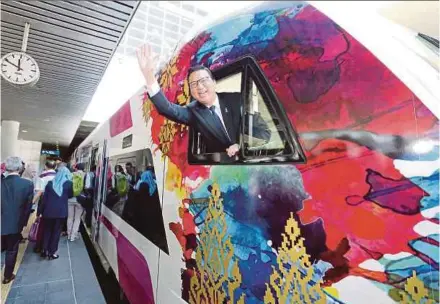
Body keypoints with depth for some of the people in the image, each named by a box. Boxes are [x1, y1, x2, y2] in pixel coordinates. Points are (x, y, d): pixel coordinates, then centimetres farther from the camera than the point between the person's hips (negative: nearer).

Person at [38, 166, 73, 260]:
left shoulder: (50, 183, 1)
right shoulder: (69, 183, -5)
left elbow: (44, 198, 2)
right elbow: (70, 195, 11)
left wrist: (40, 211, 9)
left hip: (49, 211, 2)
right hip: (61, 211, -2)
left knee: (47, 230, 18)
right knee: (56, 231, 8)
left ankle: (44, 250, 23)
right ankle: (52, 252, 15)